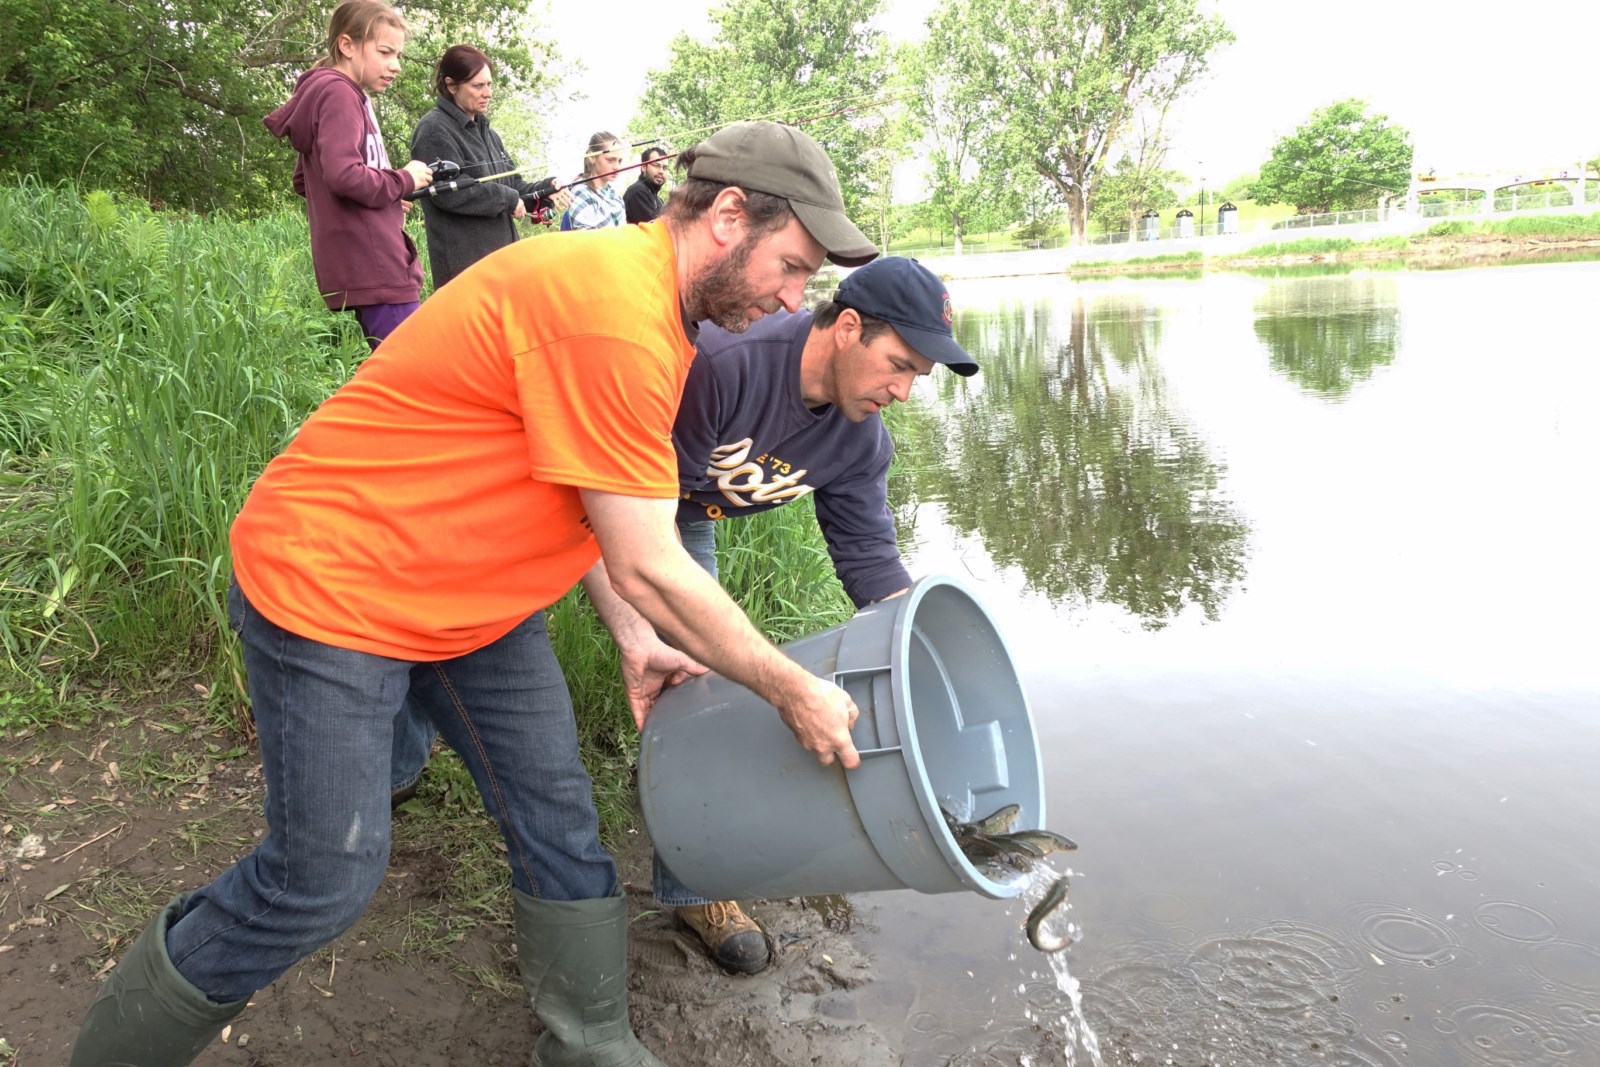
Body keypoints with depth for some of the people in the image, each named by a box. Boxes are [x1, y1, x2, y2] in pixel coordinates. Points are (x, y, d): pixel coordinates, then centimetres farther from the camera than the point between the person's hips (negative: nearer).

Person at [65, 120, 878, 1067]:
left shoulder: (650, 304, 4)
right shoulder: (614, 314, -28)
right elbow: (649, 569, -25)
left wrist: (636, 640, 1)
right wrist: (793, 692, -14)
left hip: (474, 598, 10)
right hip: (328, 589, -9)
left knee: (558, 818, 9)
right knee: (325, 879, 1)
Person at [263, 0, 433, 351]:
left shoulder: (349, 96, 21)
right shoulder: (338, 93, -9)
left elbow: (304, 181, 26)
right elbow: (342, 174, -24)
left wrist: (389, 198, 14)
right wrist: (403, 181, -8)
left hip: (368, 264, 10)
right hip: (374, 265, -10)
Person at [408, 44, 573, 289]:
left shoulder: (487, 133, 19)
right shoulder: (434, 130, -8)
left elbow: (514, 183, 18)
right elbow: (450, 192, -19)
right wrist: (507, 199, -11)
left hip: (501, 254, 9)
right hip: (464, 261, -8)